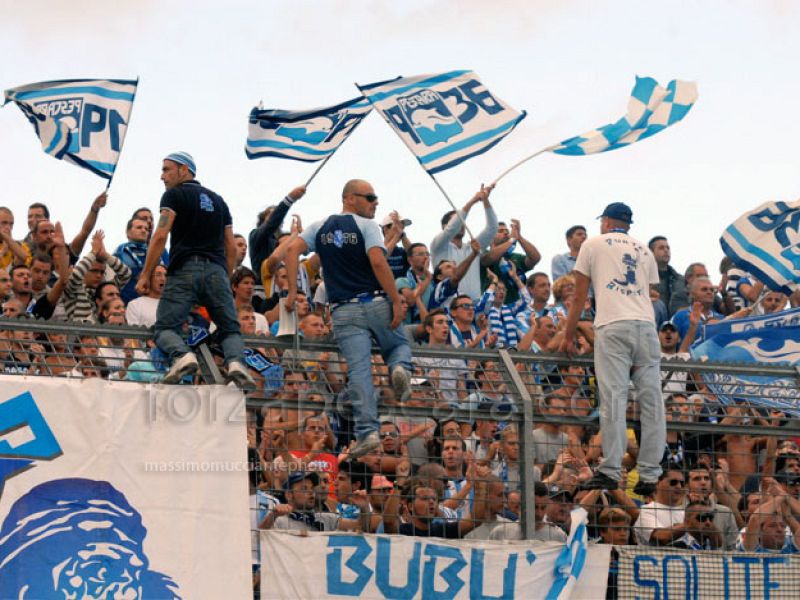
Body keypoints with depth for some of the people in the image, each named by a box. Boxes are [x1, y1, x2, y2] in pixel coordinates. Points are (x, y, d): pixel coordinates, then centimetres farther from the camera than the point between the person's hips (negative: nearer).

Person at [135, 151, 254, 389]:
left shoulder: (174, 195, 7)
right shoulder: (218, 200, 24)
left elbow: (160, 236, -4)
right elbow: (231, 248, 19)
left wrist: (145, 275, -3)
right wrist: (225, 280, 25)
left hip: (185, 269, -4)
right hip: (216, 270, 4)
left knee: (165, 327, -4)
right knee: (231, 330, 8)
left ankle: (182, 355, -36)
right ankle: (236, 361, -24)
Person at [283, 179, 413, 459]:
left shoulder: (321, 227, 12)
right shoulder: (367, 226, -3)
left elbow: (292, 250, 0)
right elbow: (378, 262, -16)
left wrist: (292, 292, 1)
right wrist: (397, 301, -15)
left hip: (344, 311, 2)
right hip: (376, 303, -2)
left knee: (358, 370, -3)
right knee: (399, 345, 22)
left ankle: (367, 432, -14)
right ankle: (400, 368, -14)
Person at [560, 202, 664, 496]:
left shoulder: (594, 244, 14)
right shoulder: (644, 250, 25)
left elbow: (580, 296, 12)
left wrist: (568, 336, 16)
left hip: (613, 327, -4)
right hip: (647, 325, 4)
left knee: (613, 397, -10)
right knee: (651, 400, 1)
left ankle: (610, 471, -17)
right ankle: (649, 475, -3)